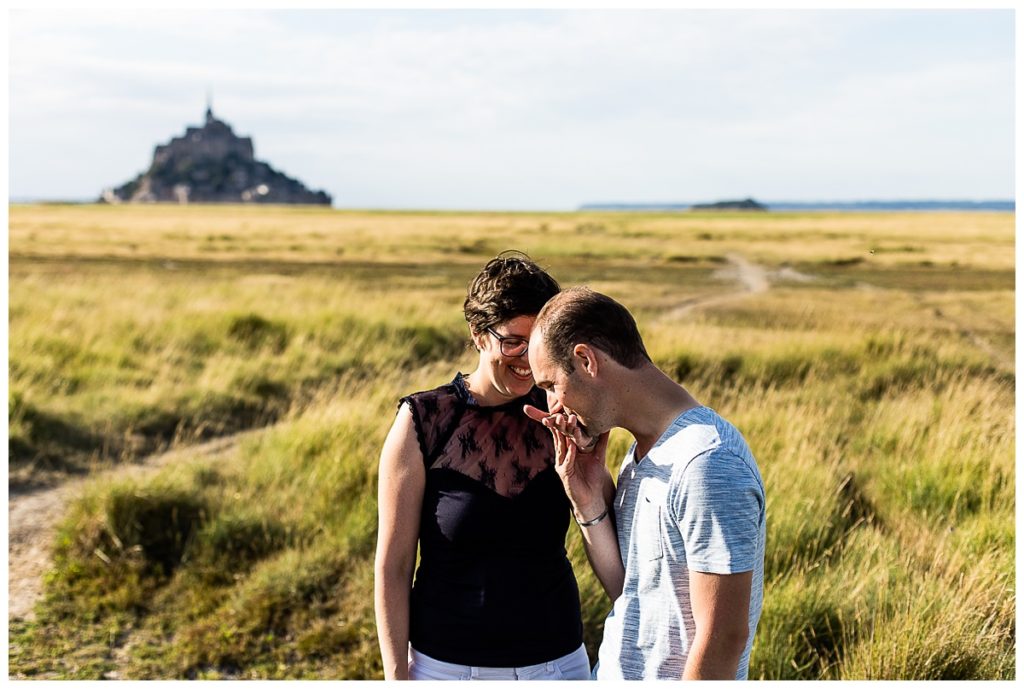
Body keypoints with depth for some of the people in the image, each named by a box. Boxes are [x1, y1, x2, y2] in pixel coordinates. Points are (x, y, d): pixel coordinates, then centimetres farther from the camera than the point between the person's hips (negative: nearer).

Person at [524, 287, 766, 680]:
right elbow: (627, 593, 6)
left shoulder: (706, 463, -22)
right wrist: (590, 507, -5)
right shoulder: (641, 453, 6)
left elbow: (723, 637, -23)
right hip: (613, 676, 8)